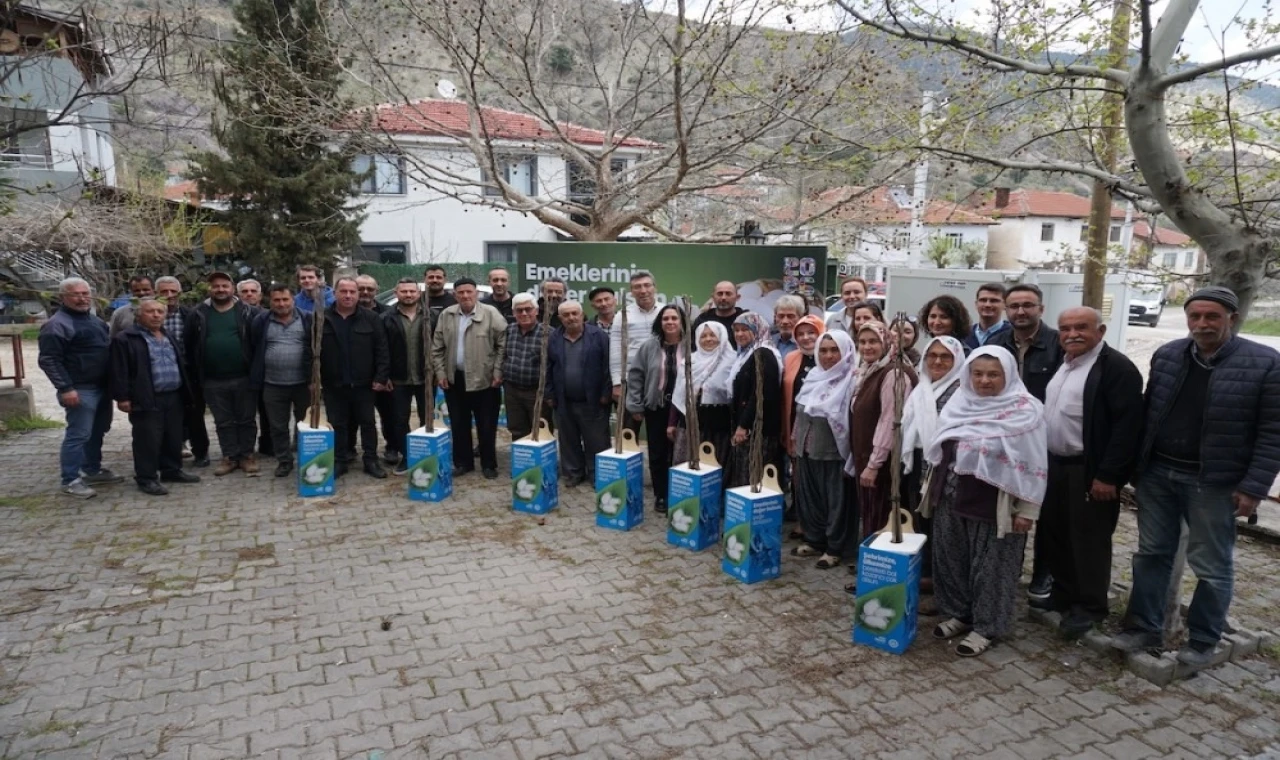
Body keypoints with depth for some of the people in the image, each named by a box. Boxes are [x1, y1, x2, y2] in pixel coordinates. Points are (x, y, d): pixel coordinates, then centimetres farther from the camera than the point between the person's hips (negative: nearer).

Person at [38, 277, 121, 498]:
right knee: (78, 434, -7)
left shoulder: (94, 319, 14)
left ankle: (93, 470, 28)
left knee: (97, 432, 16)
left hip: (101, 387, 9)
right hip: (80, 389, -9)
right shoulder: (57, 324, -13)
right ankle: (70, 480, 0)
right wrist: (65, 388, -23)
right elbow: (48, 360, -17)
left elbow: (108, 349, 24)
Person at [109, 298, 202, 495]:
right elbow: (119, 371, -9)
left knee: (174, 437, 13)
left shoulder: (169, 337, 17)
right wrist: (122, 397, -13)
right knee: (148, 440, -2)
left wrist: (184, 391, 19)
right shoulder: (125, 339, -6)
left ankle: (172, 470, 26)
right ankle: (146, 478, 6)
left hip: (173, 396, 7)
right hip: (147, 399, -7)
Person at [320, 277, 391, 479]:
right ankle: (340, 461, 20)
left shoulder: (371, 318, -1)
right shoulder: (321, 319, 1)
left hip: (363, 383, -1)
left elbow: (381, 350, -3)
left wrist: (381, 377, -9)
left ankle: (371, 461, 18)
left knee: (368, 423, 8)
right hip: (333, 384, 1)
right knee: (337, 425, 9)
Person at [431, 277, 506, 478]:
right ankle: (462, 462, 25)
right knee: (458, 424, 12)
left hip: (484, 379, -4)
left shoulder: (491, 314, -8)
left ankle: (488, 464, 18)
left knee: (486, 425, 5)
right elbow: (437, 347, 8)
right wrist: (440, 373, 1)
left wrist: (498, 372, -11)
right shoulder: (446, 315, 5)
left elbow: (503, 344, -8)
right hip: (454, 379, 4)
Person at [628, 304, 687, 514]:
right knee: (657, 453, 8)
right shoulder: (650, 346, -1)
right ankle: (660, 496, 22)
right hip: (655, 408, 2)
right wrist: (635, 405, -1)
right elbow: (635, 374, 2)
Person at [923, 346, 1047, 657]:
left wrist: (1027, 510, -11)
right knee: (952, 560, 14)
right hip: (952, 498, 5)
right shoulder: (960, 403, 3)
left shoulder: (1025, 411, -11)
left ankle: (987, 626, 22)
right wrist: (934, 489, 14)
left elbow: (1033, 466, -11)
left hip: (993, 505, -5)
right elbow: (940, 447, 12)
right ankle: (958, 614, 32)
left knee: (990, 566, 7)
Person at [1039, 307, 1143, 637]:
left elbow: (1127, 425, -18)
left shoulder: (1117, 367, -14)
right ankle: (1063, 591, 32)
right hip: (1053, 464, 8)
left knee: (1088, 539, 4)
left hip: (1089, 471, -8)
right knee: (1053, 534, 16)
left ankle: (1090, 605, 19)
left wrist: (1108, 475, -21)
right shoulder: (1060, 364, 12)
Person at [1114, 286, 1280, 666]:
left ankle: (1203, 641, 24)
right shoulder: (1166, 356, 4)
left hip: (1214, 482, -4)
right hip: (1157, 473, 4)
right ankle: (1143, 627, 25)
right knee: (1151, 553, 12)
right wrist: (1137, 464, 7)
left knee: (1211, 566, 8)